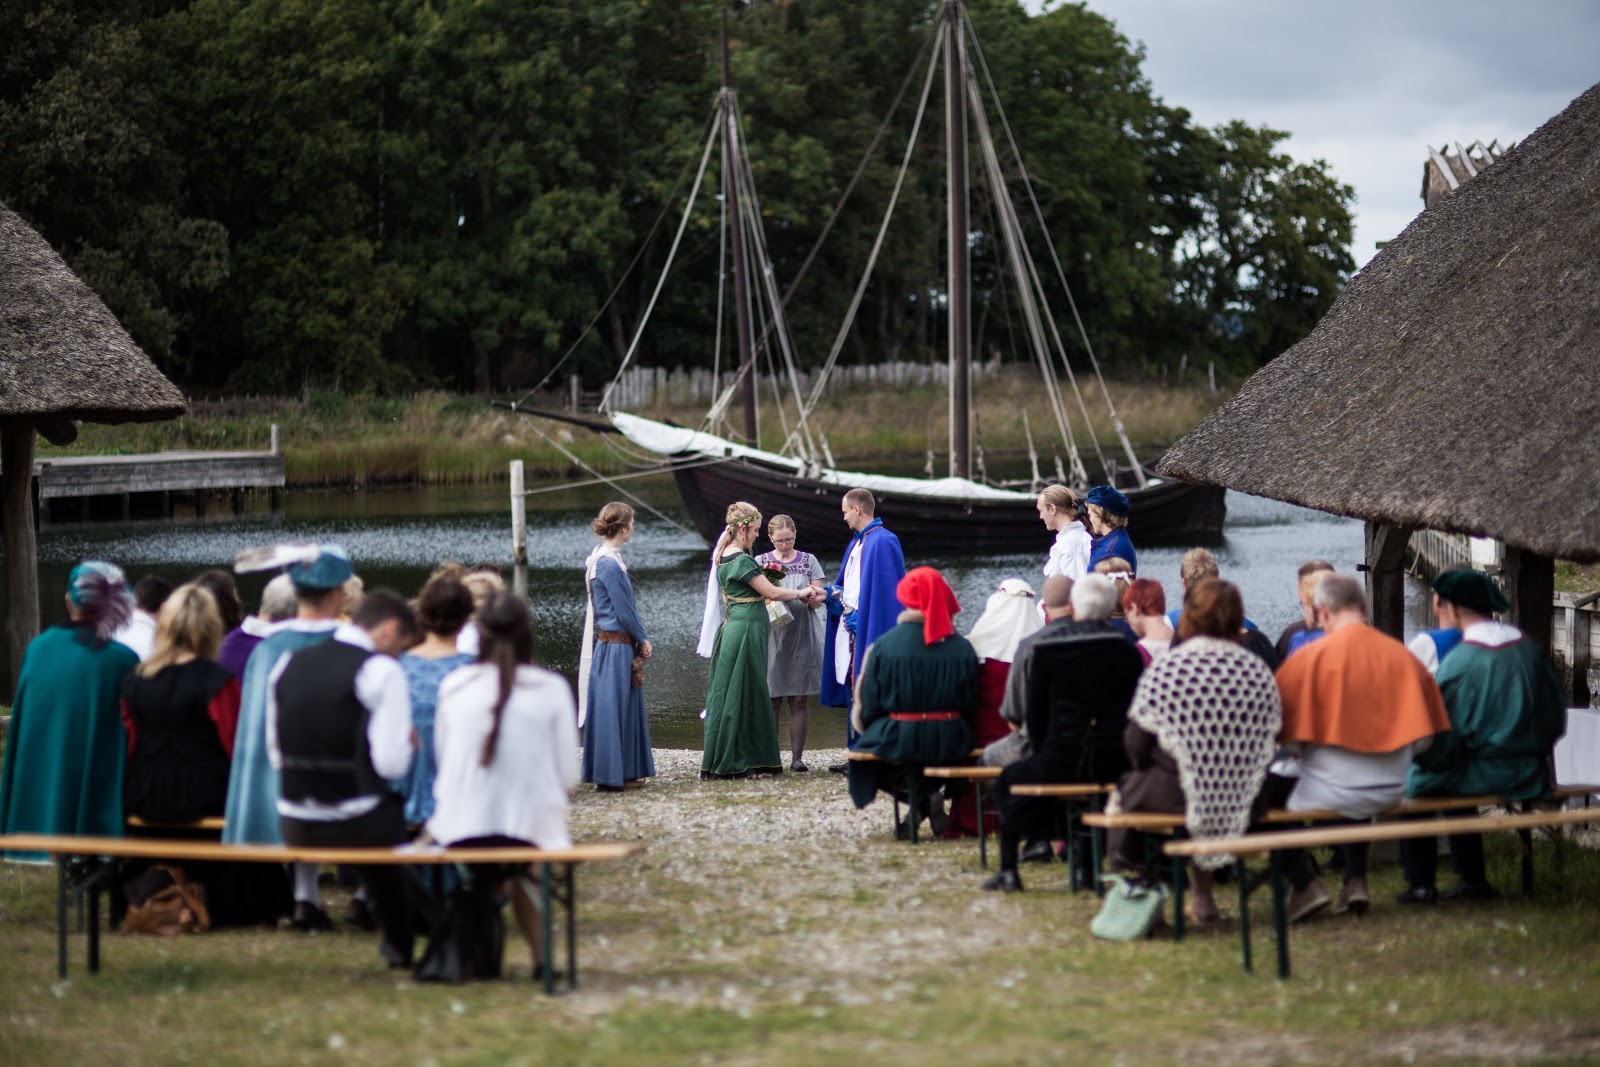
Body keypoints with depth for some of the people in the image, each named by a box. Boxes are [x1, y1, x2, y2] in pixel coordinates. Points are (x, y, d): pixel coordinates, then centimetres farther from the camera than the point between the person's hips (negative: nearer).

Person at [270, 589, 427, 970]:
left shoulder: (286, 665, 8)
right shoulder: (382, 671, -11)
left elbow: (275, 755, 13)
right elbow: (391, 763, -16)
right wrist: (408, 743, 5)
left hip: (293, 825, 7)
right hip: (353, 822, -7)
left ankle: (400, 942, 51)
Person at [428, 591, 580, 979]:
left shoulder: (453, 686, 1)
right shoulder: (552, 688, -4)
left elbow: (441, 758, 9)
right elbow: (568, 775, -1)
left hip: (460, 827, 1)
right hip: (532, 826, -1)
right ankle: (541, 957, 22)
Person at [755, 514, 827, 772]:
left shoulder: (808, 561, 9)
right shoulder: (761, 563, 7)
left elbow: (818, 601, 5)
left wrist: (812, 595, -20)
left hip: (802, 636, 1)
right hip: (772, 636, -1)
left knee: (799, 700, 0)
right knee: (771, 699, -3)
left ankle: (797, 756, 1)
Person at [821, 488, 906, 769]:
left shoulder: (883, 542, -14)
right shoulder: (857, 543, 16)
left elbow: (885, 591, -18)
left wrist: (860, 616, -17)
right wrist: (832, 593, 5)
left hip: (871, 630, -10)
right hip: (852, 628, 10)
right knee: (854, 691, 11)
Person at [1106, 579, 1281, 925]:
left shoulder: (1163, 670, -11)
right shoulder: (1258, 671, -3)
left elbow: (1137, 746, -7)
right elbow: (1272, 735, 3)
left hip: (1176, 793, -4)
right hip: (1242, 798, 4)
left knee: (1125, 789, 25)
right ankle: (1201, 892, 42)